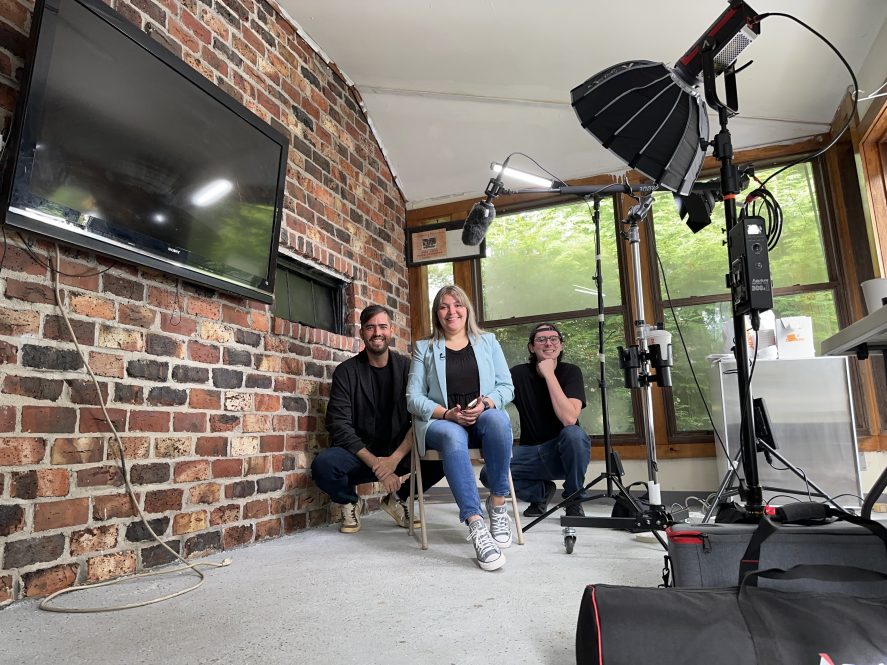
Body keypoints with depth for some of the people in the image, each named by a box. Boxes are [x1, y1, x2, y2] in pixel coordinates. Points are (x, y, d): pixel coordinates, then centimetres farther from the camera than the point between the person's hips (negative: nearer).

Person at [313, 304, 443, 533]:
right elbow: (339, 426, -11)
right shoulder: (346, 372, -2)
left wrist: (394, 459, -21)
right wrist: (375, 463, -21)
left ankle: (397, 499, 6)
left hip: (399, 453, 1)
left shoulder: (407, 367, 2)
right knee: (322, 465, -31)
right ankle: (350, 502, 5)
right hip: (358, 454, -1)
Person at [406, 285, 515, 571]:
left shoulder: (488, 341, 17)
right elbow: (413, 398, 4)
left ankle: (497, 502, -21)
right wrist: (448, 413, -14)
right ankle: (476, 525, -42)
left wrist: (486, 403, -14)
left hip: (484, 417, 1)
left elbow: (506, 387, 9)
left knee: (498, 419, -35)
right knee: (453, 436, -37)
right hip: (441, 422, -1)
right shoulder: (424, 348, 13)